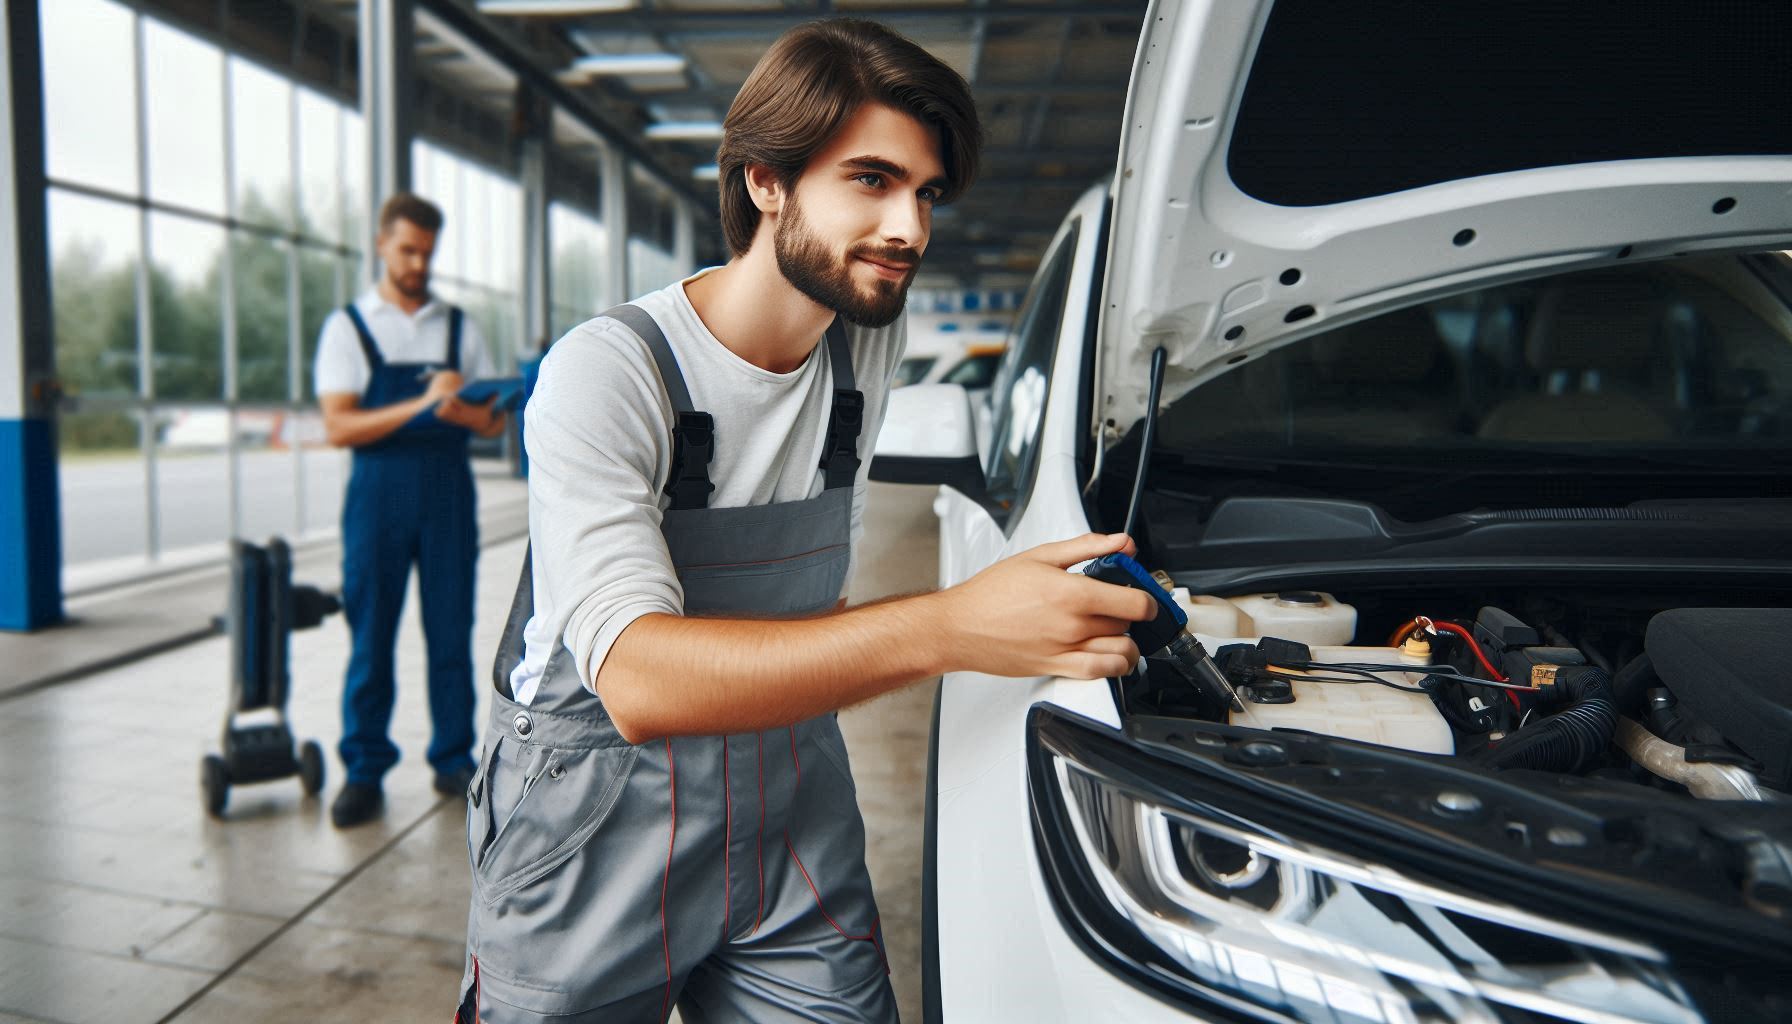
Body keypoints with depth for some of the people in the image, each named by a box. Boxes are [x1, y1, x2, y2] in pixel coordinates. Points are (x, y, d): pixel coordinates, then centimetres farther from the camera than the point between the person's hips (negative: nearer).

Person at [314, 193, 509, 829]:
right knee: (371, 637, 2)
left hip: (448, 491, 2)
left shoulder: (457, 327, 11)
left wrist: (461, 412, -15)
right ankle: (364, 771, 13)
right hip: (379, 493, -2)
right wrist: (419, 406, -19)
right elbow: (339, 427, -6)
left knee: (451, 631, 5)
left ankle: (454, 761, 16)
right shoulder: (348, 327, 4)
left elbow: (494, 421, 8)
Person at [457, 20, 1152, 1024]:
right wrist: (949, 627, -44)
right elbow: (637, 680, -35)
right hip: (592, 837, -4)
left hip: (792, 820, 5)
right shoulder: (606, 373, -21)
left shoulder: (875, 343, -1)